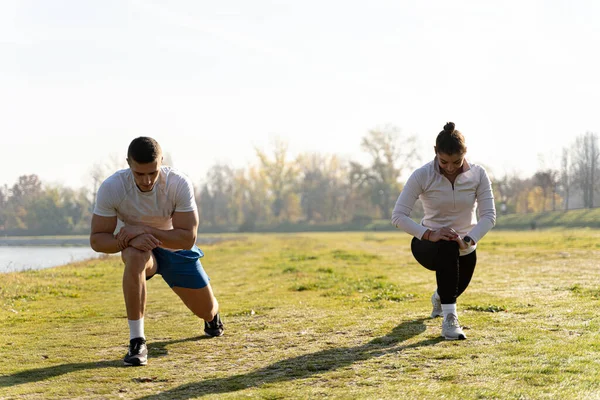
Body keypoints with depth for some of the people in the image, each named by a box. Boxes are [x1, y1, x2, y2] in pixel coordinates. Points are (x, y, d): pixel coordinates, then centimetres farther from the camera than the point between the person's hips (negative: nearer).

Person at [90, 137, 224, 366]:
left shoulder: (179, 184, -29)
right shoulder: (111, 188, -28)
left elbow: (188, 238, -31)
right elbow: (96, 239, -24)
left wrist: (146, 230, -43)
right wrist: (128, 240, -43)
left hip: (176, 248, 1)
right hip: (141, 247, -1)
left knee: (207, 311, 11)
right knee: (134, 256, -39)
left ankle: (212, 317, 54)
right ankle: (137, 342, -32)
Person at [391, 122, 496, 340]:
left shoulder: (478, 174, -16)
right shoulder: (422, 175, -22)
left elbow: (489, 215, -18)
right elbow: (398, 215, -24)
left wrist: (468, 240, -35)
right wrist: (429, 234, -38)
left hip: (464, 247, 3)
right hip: (429, 243, -3)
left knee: (455, 288, 20)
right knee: (447, 247, -38)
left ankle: (439, 297, 61)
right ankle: (449, 318, -34)